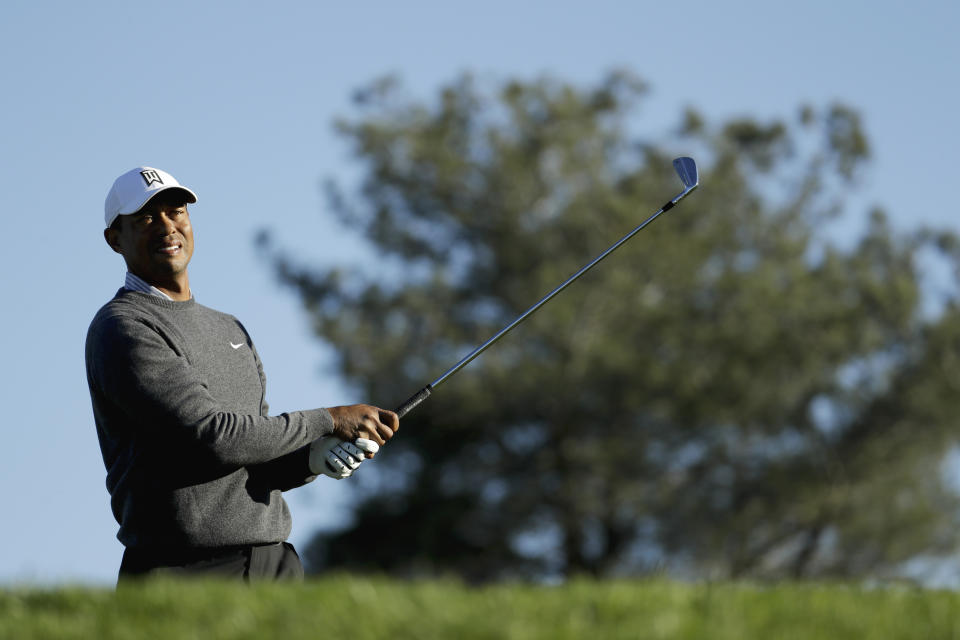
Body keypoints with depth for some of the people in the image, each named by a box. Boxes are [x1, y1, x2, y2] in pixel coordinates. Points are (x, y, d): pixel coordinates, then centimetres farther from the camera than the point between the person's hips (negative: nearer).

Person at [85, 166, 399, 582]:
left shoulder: (230, 331, 22)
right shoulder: (120, 329, -6)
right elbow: (212, 437, -15)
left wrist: (317, 458, -1)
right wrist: (329, 421, -8)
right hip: (179, 568, -7)